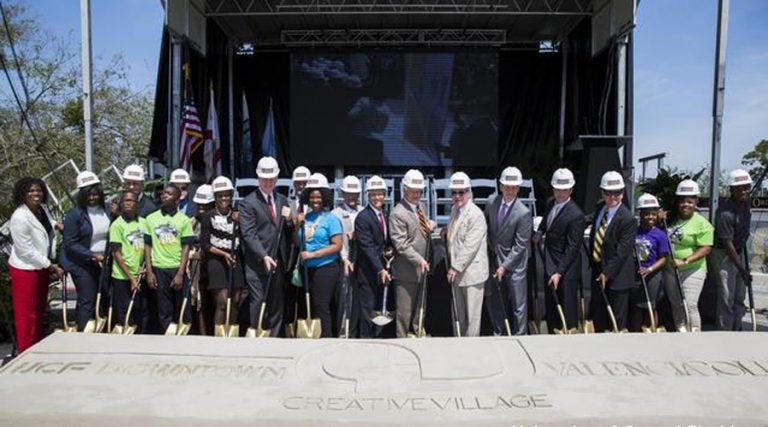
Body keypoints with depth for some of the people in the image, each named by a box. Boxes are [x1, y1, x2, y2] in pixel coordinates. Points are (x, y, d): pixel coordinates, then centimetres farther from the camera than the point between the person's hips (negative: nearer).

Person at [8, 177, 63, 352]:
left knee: (40, 311, 16)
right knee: (26, 314, -1)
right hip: (25, 270, -8)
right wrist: (51, 266, -17)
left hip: (42, 267, 8)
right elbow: (26, 251, -22)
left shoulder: (41, 209, 2)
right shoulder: (19, 217, -21)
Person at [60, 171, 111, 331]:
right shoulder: (74, 214, -11)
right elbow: (70, 244, -13)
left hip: (102, 262, 5)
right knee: (87, 301, -5)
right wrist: (92, 255, -20)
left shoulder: (107, 210, 3)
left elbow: (112, 235, 11)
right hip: (82, 264, -5)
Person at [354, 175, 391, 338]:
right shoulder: (363, 217, -12)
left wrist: (390, 249, 1)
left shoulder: (385, 215, 12)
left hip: (383, 269, 7)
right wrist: (380, 269, -22)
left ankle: (377, 337, 21)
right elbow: (367, 247, -18)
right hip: (368, 271, -7)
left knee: (380, 309, 12)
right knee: (367, 308, -1)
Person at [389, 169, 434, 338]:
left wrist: (431, 224, 5)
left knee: (420, 308, 20)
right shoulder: (398, 213, -17)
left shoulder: (421, 206, 10)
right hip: (406, 272, -8)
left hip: (422, 268, 8)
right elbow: (401, 244, -20)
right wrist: (419, 260, -26)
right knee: (404, 312, 0)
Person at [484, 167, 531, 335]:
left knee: (518, 303, 6)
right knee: (492, 300, 15)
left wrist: (505, 266, -17)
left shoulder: (524, 213, -19)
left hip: (514, 263, -5)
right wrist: (487, 245, 4)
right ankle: (498, 333, 34)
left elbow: (520, 246, -16)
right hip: (493, 260, 5)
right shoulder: (491, 203, -4)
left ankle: (519, 336, 23)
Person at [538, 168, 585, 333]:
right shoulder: (550, 203, 4)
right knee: (550, 309, 16)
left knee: (568, 311, 3)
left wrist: (559, 273, -22)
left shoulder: (576, 215, -20)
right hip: (549, 266, 8)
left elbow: (572, 248, -20)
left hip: (566, 271, -8)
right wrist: (540, 232, 9)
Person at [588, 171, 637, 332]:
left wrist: (607, 273, -20)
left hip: (617, 274, -7)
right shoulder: (599, 208, 2)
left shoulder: (628, 219, -20)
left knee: (617, 317, 6)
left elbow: (622, 251, -21)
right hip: (597, 270, 7)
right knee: (596, 312, 17)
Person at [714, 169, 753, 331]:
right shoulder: (725, 212, -26)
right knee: (727, 298, -4)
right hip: (724, 255, -8)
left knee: (740, 298, 16)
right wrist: (742, 269, -18)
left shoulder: (745, 202, 0)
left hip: (739, 252, 8)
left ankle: (736, 330, 29)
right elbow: (728, 243, -22)